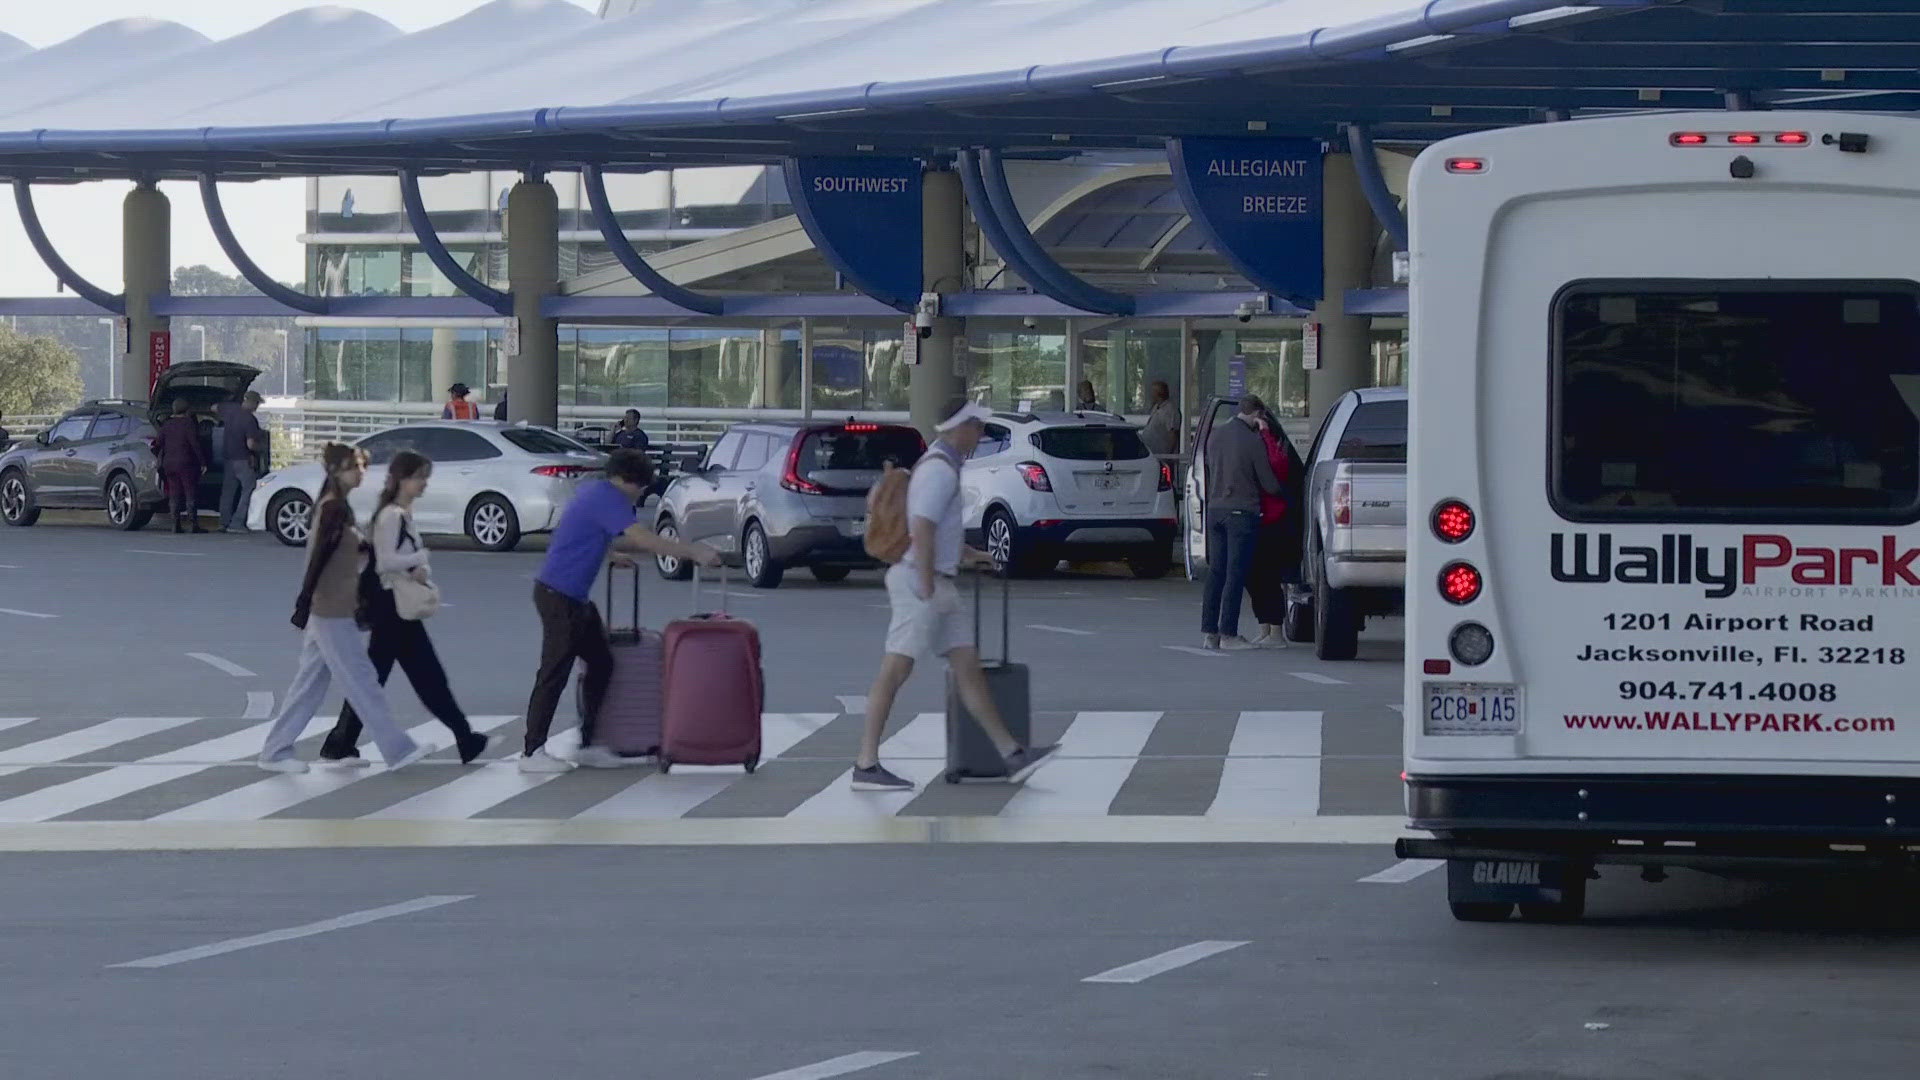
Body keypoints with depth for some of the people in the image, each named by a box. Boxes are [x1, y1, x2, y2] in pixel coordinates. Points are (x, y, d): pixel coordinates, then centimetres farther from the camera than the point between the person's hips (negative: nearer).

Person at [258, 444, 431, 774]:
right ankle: (397, 749, 3)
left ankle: (275, 751, 15)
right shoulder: (333, 510, -16)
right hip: (332, 614, -10)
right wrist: (304, 606, -22)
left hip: (327, 613, 10)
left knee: (311, 684, 12)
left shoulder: (335, 507, 13)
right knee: (361, 681, -3)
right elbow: (319, 558, -20)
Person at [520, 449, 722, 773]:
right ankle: (533, 752, -2)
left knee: (601, 664, 12)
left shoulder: (595, 492, 14)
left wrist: (611, 558, 24)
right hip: (559, 597, -10)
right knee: (555, 674, -6)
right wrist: (693, 553, -25)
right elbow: (643, 539, -27)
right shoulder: (607, 499, -17)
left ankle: (588, 745, 17)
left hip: (574, 598, 10)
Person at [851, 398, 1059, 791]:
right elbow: (921, 530, -22)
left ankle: (1013, 756, 5)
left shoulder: (941, 463, 18)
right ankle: (866, 766, -7)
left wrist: (967, 554, 36)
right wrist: (927, 589, -24)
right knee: (895, 671, -8)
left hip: (939, 585, 11)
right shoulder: (940, 469, -15)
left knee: (968, 668, 7)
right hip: (920, 581, -11)